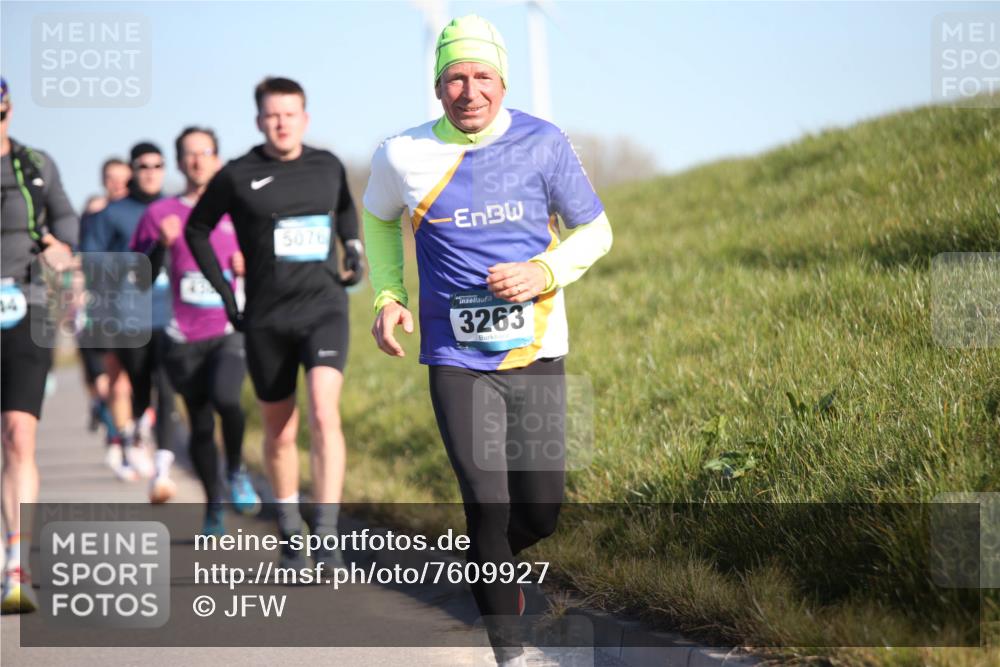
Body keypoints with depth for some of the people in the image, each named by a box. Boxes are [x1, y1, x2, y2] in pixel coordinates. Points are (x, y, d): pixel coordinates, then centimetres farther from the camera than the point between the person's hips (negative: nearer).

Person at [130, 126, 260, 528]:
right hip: (185, 337, 1)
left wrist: (248, 267, -5)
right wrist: (160, 245, -12)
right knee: (200, 424, 5)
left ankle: (236, 470, -1)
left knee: (224, 396, -27)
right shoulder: (160, 214, 5)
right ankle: (213, 508, 22)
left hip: (231, 331, -1)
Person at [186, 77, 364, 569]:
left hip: (324, 309, 0)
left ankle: (326, 537, -22)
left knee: (325, 413, -20)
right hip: (267, 319, 0)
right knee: (280, 433, 10)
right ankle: (289, 536, 28)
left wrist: (353, 247, 10)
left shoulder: (327, 166, 6)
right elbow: (197, 229, 12)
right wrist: (225, 293, 6)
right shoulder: (237, 176, -2)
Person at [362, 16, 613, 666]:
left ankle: (488, 560, 40)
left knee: (540, 514, 5)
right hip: (457, 361, -1)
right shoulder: (405, 156, -3)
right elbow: (379, 218, 19)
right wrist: (387, 296, 6)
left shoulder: (542, 144, -4)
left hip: (535, 355, 1)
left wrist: (544, 274, -13)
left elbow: (595, 231, 5)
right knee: (488, 509, -9)